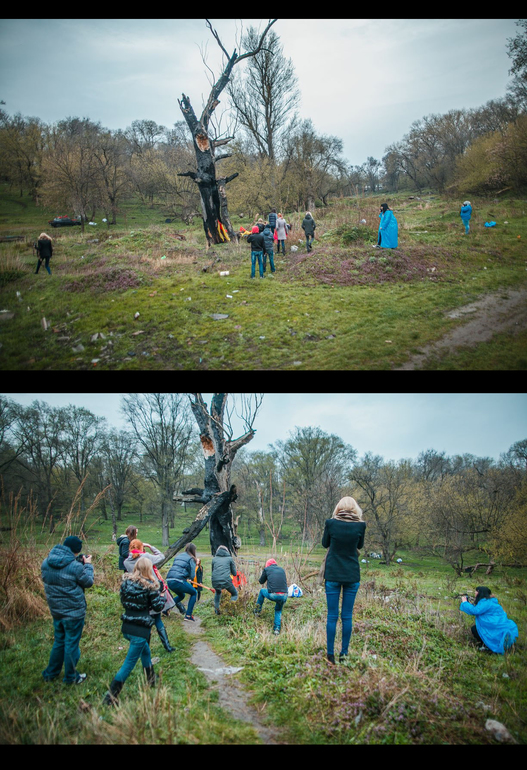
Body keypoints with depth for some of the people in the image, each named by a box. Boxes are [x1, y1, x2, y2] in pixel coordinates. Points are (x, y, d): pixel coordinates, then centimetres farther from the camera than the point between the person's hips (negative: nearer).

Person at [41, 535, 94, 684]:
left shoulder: (46, 563, -5)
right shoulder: (75, 566, -24)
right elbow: (88, 582, -11)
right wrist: (88, 565, 4)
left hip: (55, 611, 6)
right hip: (73, 612, -6)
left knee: (59, 641, 23)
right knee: (71, 644, 9)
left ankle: (50, 673, 32)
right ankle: (71, 677, 21)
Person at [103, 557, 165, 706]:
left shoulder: (126, 582, 2)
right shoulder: (150, 586, -13)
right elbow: (157, 607, -8)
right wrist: (160, 594, 8)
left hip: (126, 628, 7)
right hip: (141, 630, -7)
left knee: (145, 652, 30)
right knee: (129, 663, 1)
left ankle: (151, 680, 45)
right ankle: (111, 696, -1)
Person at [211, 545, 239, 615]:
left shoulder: (214, 559, 17)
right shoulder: (230, 558, 12)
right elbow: (234, 573, 13)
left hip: (215, 581, 3)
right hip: (226, 581, -3)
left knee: (218, 592, 36)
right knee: (235, 594, 23)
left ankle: (216, 608, 23)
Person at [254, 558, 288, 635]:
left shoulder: (267, 569, 9)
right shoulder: (282, 569, 18)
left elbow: (261, 581, 20)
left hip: (273, 595, -3)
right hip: (284, 596, 3)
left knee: (262, 591, 31)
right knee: (278, 610, 31)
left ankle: (257, 611, 38)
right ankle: (277, 629, 17)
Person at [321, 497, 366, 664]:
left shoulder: (331, 523, -8)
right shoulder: (360, 525, -6)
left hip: (333, 574, -1)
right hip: (352, 575, 1)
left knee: (332, 616, 5)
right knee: (347, 617, 9)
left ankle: (330, 654, 7)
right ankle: (344, 654, 13)